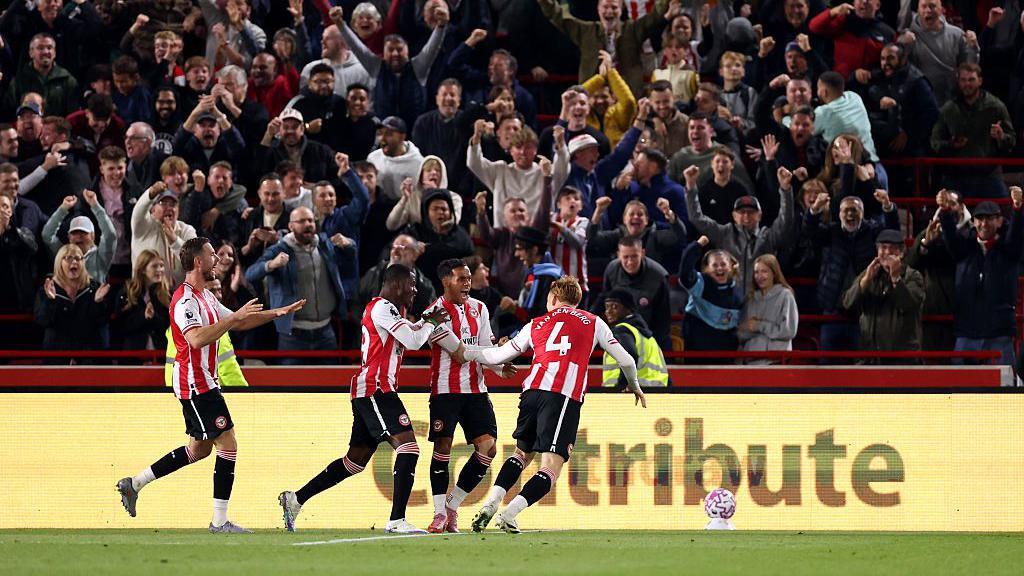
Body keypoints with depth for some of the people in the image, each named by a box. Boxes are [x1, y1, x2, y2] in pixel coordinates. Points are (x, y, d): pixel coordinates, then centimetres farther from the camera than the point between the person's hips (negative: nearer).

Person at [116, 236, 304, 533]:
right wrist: (236, 317, -30)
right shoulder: (185, 299, -18)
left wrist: (276, 313, 21)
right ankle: (220, 521, -7)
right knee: (228, 444, -10)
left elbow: (236, 323, 27)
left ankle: (133, 483, 22)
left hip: (200, 381, 11)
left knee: (199, 448, 16)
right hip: (196, 383, -11)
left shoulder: (205, 296, 16)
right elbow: (197, 338, -33)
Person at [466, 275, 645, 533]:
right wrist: (634, 385, 42)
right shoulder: (594, 323, 19)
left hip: (533, 391, 4)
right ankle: (509, 515, -20)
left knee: (522, 453, 24)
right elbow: (626, 360, 22)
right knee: (551, 467, -5)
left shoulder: (536, 325, 23)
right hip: (565, 396, -4)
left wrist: (464, 352, 40)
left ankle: (490, 504, 7)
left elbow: (497, 356, 24)